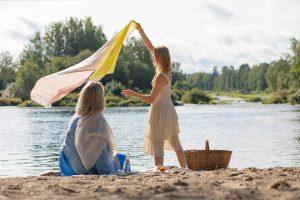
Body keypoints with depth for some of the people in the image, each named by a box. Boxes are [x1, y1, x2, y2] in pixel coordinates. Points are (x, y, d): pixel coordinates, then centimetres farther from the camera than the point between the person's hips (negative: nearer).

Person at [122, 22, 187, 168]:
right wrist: (140, 30, 8)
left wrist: (133, 94, -12)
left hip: (159, 113, -9)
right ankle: (185, 171, 19)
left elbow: (151, 99, -19)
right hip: (169, 111, 9)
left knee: (157, 148, -4)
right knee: (176, 145, 14)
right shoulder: (168, 72, 3)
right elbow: (150, 47, 7)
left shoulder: (160, 77, -21)